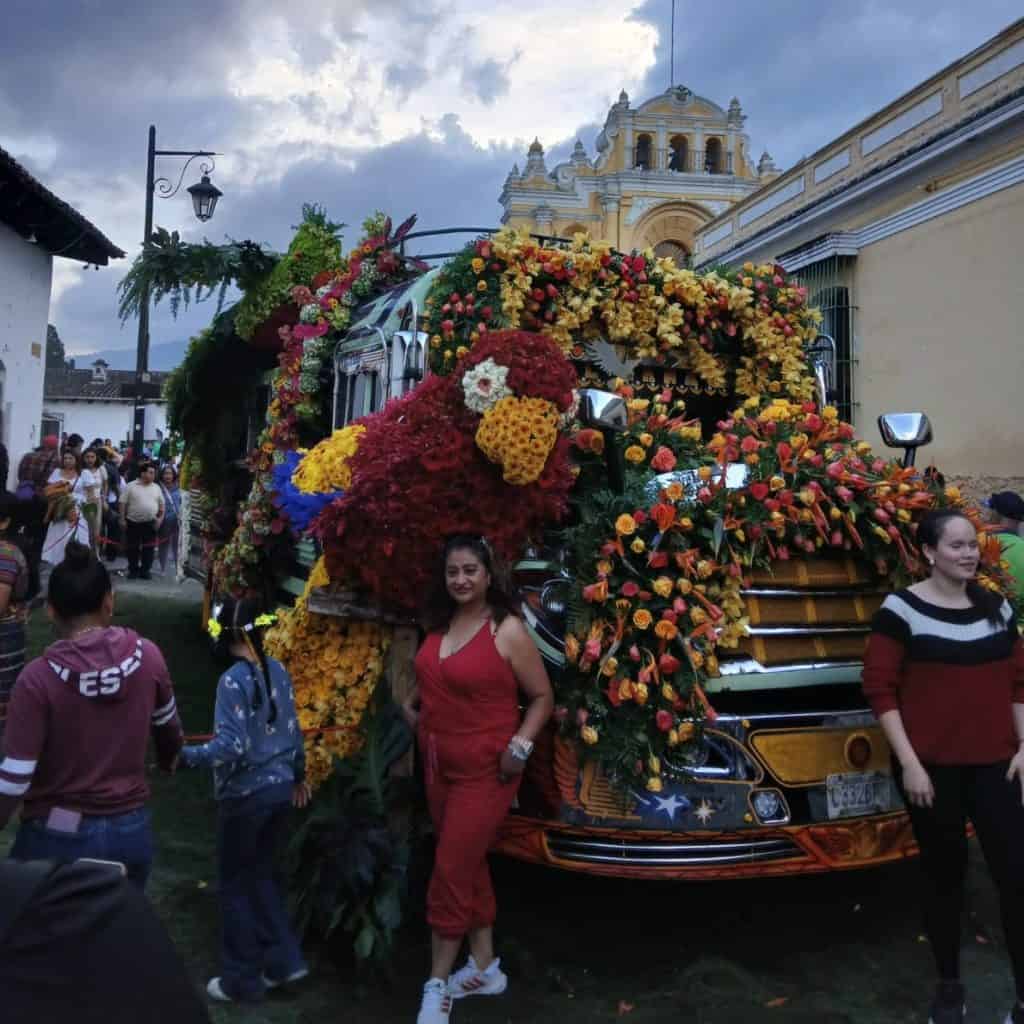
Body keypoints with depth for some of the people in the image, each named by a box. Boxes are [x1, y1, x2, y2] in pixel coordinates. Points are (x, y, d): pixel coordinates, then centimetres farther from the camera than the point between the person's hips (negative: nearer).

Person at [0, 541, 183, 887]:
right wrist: (168, 761, 32)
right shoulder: (147, 656, -7)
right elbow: (170, 730, 11)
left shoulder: (39, 677, -18)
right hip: (131, 832, 3)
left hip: (58, 836, -3)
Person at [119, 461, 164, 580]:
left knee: (148, 548, 4)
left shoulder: (156, 488, 8)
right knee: (132, 548, 5)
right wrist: (122, 519, -7)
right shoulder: (131, 486, -3)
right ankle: (133, 570, 16)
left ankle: (145, 570, 14)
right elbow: (123, 503, -3)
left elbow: (161, 504, 13)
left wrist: (160, 518, 1)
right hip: (133, 522, -2)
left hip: (151, 523, 3)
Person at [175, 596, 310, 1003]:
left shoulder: (233, 681, -19)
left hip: (246, 794, -7)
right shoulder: (278, 670, 2)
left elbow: (231, 747, -25)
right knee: (261, 872, 22)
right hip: (280, 786, 7)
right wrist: (298, 775, 23)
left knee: (237, 883, 10)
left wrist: (184, 756, -20)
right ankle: (283, 960, 25)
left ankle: (242, 980, 22)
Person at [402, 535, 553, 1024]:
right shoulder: (439, 625, 4)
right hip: (438, 765, 7)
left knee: (451, 872, -1)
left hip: (484, 770, -7)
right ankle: (484, 968, 32)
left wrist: (520, 745, -20)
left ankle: (437, 985, 14)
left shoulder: (508, 630, -15)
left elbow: (543, 696, -10)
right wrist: (412, 705, 6)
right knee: (468, 867, 17)